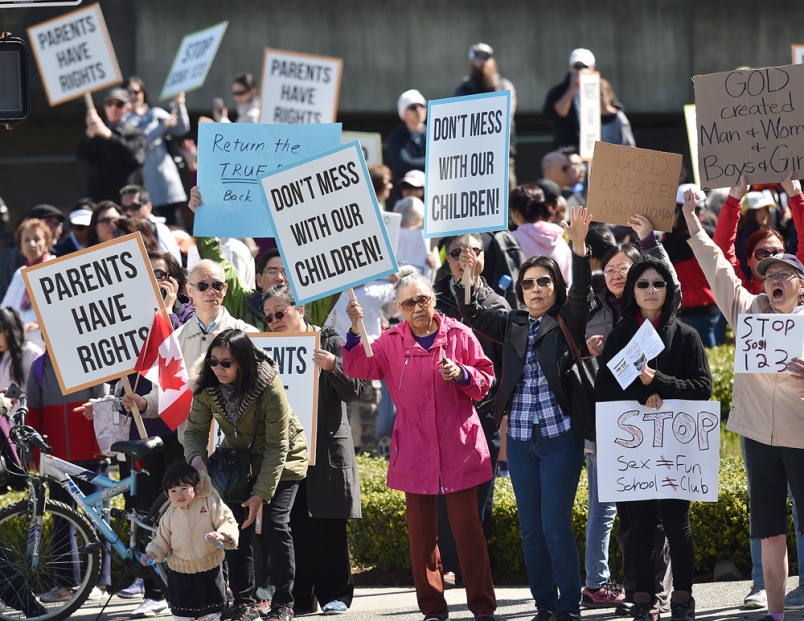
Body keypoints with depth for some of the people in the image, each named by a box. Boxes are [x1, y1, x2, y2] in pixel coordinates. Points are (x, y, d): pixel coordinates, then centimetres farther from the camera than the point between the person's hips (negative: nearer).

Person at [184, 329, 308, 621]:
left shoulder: (270, 389, -30)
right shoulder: (207, 388, -18)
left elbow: (277, 447, -26)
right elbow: (195, 429, -11)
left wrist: (261, 493, -29)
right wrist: (196, 456, -35)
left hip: (281, 462, -4)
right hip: (240, 460, 4)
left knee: (275, 526, -14)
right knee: (237, 527, -7)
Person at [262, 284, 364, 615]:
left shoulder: (330, 342, 1)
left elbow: (354, 390, -3)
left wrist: (333, 366, -20)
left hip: (326, 446, -3)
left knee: (327, 523, -3)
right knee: (294, 524, 0)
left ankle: (334, 595, 4)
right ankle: (299, 597, 4)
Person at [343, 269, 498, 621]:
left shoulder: (458, 334, 3)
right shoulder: (392, 342, 7)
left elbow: (485, 380, 6)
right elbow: (359, 367, -4)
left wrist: (462, 374, -14)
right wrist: (354, 331, -16)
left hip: (459, 445, -2)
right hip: (415, 451, 2)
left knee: (466, 525, -3)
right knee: (421, 530, 5)